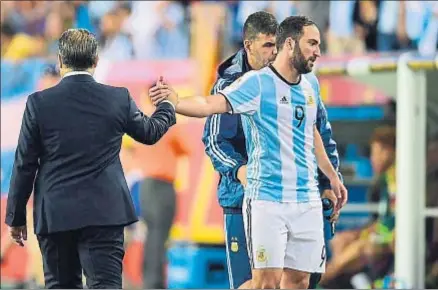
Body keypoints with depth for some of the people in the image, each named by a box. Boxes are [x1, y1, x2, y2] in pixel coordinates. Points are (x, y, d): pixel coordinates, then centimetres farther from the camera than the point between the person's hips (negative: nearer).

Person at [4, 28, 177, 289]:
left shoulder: (39, 103, -6)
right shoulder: (119, 99, -2)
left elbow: (24, 166, -2)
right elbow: (150, 132, 18)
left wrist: (16, 217, 8)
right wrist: (168, 107, 40)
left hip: (55, 216, 0)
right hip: (105, 212, 0)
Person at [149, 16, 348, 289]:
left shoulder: (311, 84, 10)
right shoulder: (257, 83, -10)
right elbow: (212, 103, -24)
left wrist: (332, 175, 34)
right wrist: (175, 102, -42)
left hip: (308, 202, 6)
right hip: (267, 200, -6)